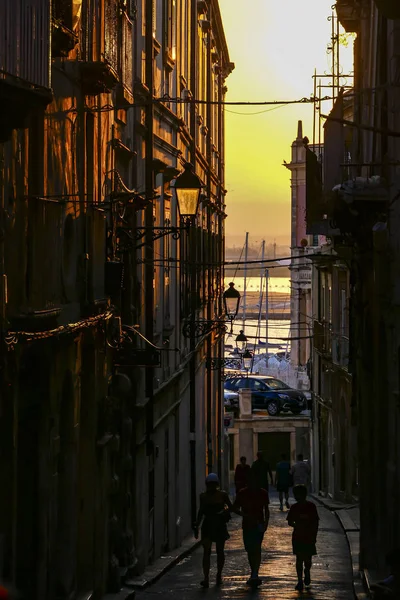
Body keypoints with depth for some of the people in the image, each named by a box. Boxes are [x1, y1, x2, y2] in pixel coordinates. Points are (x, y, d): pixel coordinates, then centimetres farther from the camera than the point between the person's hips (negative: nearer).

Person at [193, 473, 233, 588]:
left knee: (220, 551, 8)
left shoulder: (222, 495, -2)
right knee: (206, 551, -9)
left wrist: (225, 512, -15)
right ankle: (206, 578, -15)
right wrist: (196, 525, 11)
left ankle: (219, 575, 24)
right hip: (207, 526, 1)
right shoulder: (203, 496, 4)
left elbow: (230, 506, 7)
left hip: (220, 526, -1)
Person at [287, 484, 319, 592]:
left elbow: (316, 522, 0)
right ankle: (300, 581, 3)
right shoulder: (294, 508, 2)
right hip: (298, 537, 1)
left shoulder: (311, 507, -3)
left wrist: (314, 536, -3)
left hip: (309, 537, -1)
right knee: (299, 559, -2)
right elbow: (290, 522, 6)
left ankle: (307, 572, 35)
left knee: (308, 559, 3)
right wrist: (296, 525, -15)